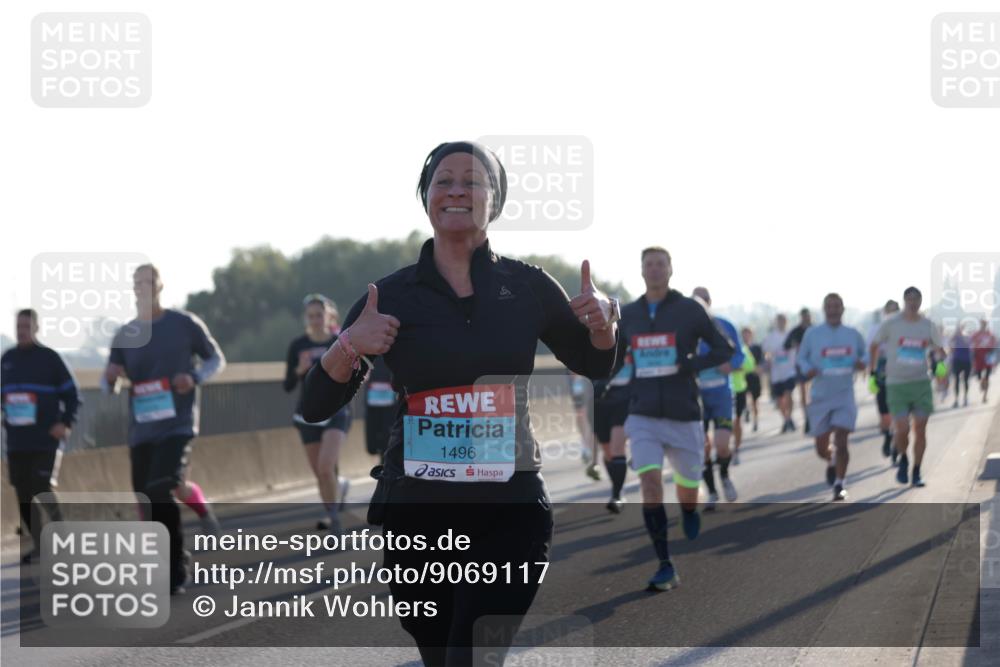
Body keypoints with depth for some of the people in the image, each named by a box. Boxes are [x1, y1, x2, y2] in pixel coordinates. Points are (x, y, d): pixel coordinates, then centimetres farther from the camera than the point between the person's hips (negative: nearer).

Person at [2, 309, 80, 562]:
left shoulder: (50, 358, -3)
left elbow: (72, 394, -1)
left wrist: (65, 423, -9)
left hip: (46, 439, -5)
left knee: (43, 490, -12)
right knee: (23, 494, 4)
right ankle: (38, 545, 13)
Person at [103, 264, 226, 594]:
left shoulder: (185, 324, 0)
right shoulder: (125, 335, 9)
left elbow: (216, 358, 10)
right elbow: (108, 384, 13)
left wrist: (195, 377, -11)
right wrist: (110, 378, -12)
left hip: (177, 424, -4)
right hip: (141, 429, 4)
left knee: (161, 489, -27)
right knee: (149, 505, 4)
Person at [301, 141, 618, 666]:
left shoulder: (527, 288, 4)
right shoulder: (391, 297, 2)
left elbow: (594, 367, 20)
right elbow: (315, 407, 2)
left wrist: (603, 323, -2)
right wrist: (349, 346, -16)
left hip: (510, 510, -1)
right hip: (416, 511, 1)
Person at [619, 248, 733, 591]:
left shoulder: (690, 309, -1)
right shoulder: (628, 315, 7)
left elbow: (724, 350, -1)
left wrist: (688, 366, -17)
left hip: (684, 417, -1)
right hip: (643, 418, 1)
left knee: (687, 491, 6)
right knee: (650, 483, -17)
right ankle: (665, 567, -13)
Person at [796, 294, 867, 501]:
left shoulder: (853, 334, 5)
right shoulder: (812, 334, 0)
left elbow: (864, 354, 17)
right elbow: (801, 357, 7)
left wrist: (862, 362, -7)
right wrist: (807, 370, -15)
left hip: (845, 396, 0)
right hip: (820, 397, 0)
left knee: (841, 443, -14)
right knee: (821, 448, 7)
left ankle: (839, 484, -2)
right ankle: (832, 462, 42)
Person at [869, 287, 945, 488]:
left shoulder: (928, 326, 5)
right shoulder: (891, 324, -3)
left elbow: (939, 351, 13)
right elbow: (874, 345, 9)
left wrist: (938, 355, -10)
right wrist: (872, 369, 5)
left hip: (921, 383, 2)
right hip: (896, 384, -2)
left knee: (920, 429, -1)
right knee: (902, 429, -10)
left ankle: (916, 473, 11)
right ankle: (903, 460, 21)